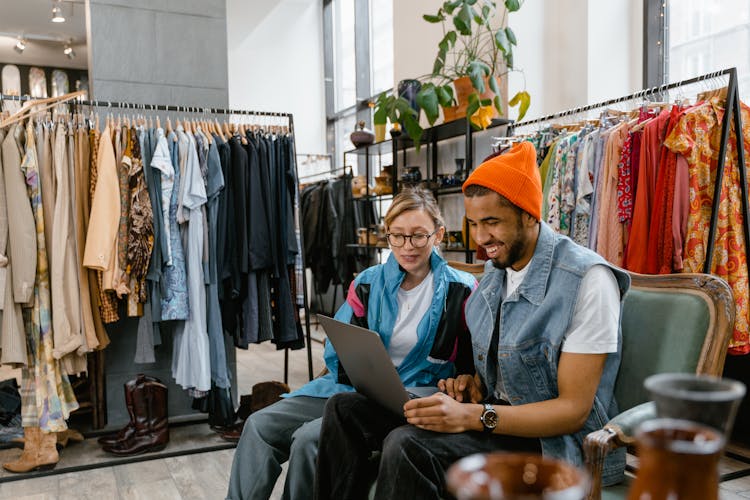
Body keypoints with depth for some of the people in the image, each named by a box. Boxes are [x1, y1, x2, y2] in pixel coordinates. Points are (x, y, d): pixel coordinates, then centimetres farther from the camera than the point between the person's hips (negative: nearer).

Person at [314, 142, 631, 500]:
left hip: (552, 441, -7)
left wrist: (472, 416, -28)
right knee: (345, 409, -3)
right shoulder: (494, 269, 7)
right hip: (494, 410, 8)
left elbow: (573, 409, -19)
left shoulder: (587, 280, -18)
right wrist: (474, 383, -4)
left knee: (408, 446, -33)